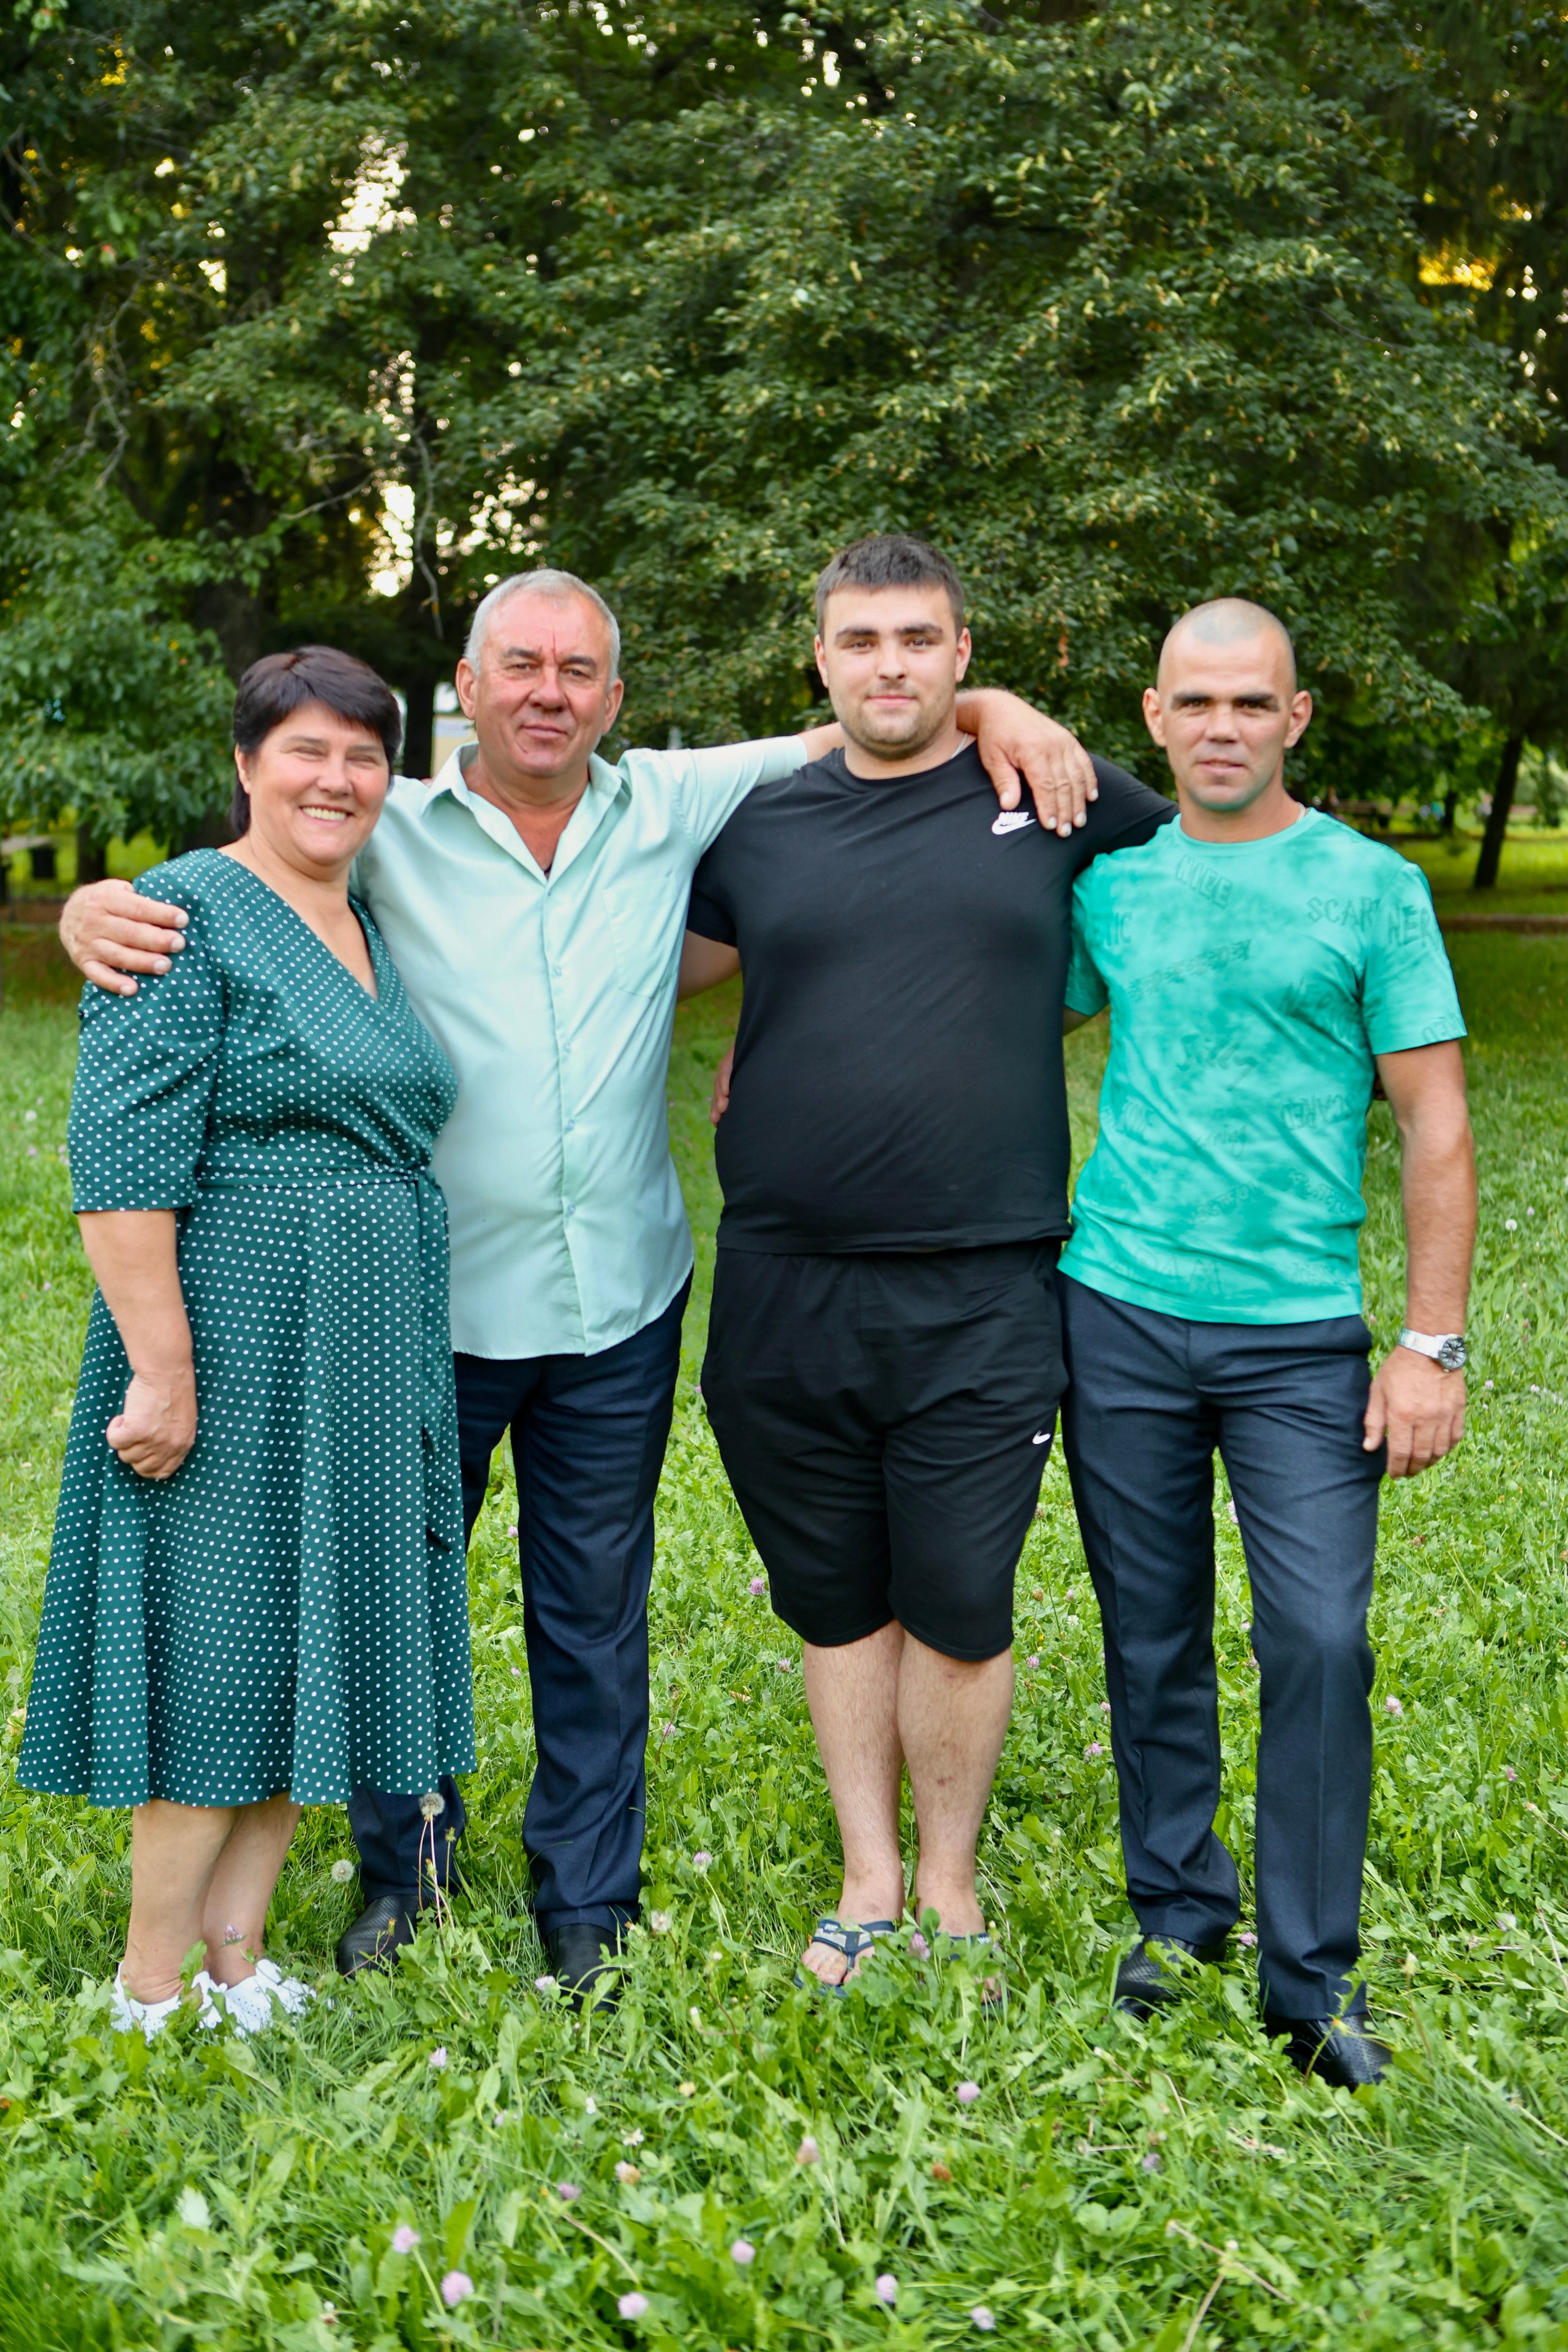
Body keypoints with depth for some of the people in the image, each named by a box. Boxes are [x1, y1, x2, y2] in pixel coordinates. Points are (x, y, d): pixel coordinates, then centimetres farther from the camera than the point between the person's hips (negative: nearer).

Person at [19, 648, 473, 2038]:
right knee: (221, 1643, -2)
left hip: (370, 1352, 8)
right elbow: (123, 1164, -17)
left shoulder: (374, 932, 14)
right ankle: (152, 1995, 12)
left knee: (311, 1641, 11)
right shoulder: (188, 913, -10)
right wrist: (161, 1369, -22)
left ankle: (237, 1960, 23)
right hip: (236, 1342, -8)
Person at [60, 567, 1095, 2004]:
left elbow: (847, 737, 10)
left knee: (597, 1615, 13)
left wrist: (991, 708, -7)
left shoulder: (672, 808, 2)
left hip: (617, 1306, 1)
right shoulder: (392, 833, -3)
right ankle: (401, 1869, 37)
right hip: (430, 1298, -1)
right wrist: (96, 911, -24)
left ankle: (588, 1902, 30)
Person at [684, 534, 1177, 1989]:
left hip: (980, 1300, -2)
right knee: (838, 1601, 12)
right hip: (784, 1292, 2)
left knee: (957, 1609, 3)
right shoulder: (760, 823, 8)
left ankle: (949, 1885, 24)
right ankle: (868, 1878, 28)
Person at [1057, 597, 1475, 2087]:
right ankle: (1176, 1905, 29)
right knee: (1153, 1632, 11)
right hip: (1118, 1311, 2)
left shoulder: (1371, 887, -1)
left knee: (1318, 1640, -6)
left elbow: (1434, 1126, -2)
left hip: (1301, 1333, -2)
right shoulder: (1106, 883, 7)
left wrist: (1433, 1343, -7)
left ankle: (1313, 1978, 8)